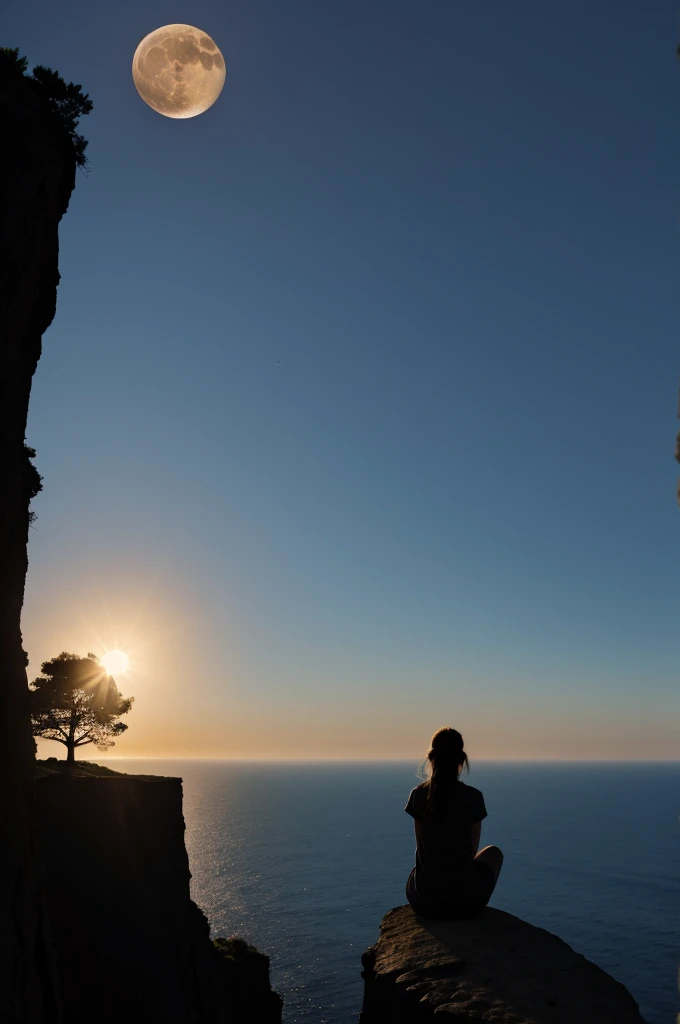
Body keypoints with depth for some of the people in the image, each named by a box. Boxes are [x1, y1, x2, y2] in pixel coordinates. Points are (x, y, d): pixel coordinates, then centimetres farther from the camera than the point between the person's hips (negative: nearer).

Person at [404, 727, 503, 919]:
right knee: (494, 852, 29)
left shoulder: (418, 795, -5)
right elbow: (472, 849, 3)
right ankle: (477, 910, 36)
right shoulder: (473, 796, -9)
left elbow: (421, 847, 6)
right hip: (466, 899, -2)